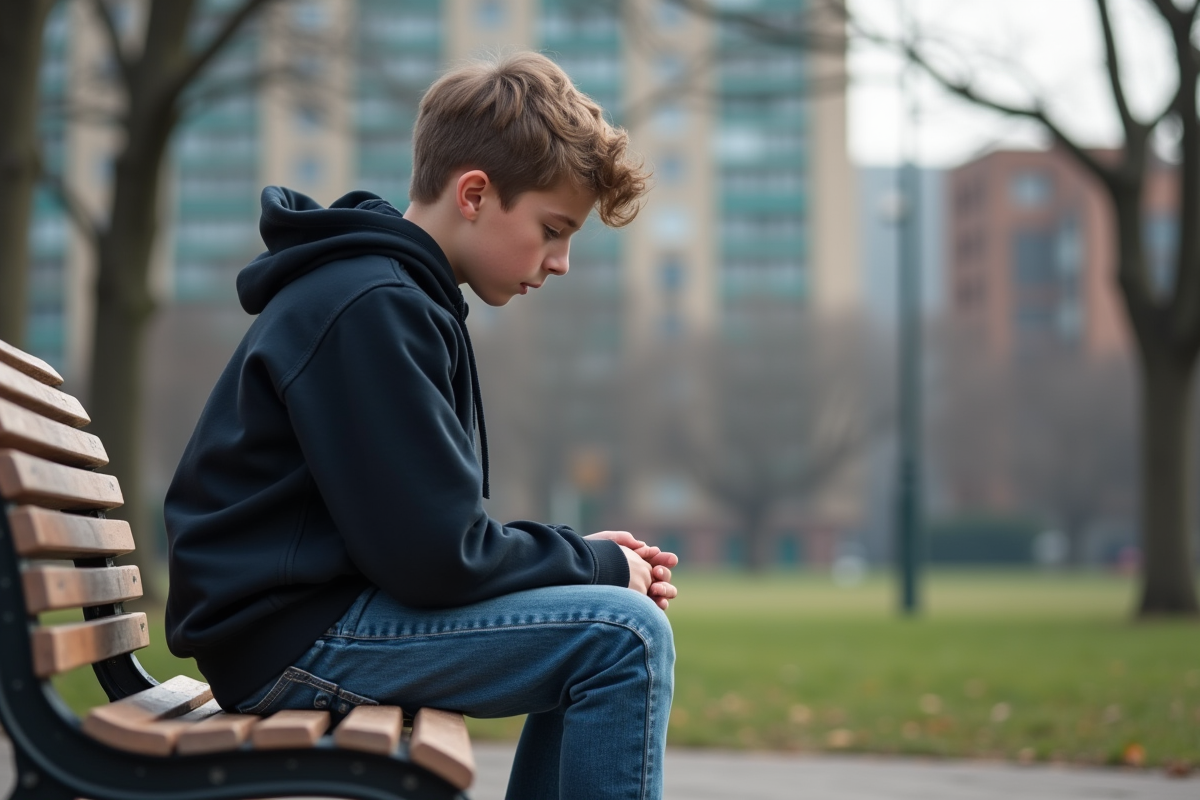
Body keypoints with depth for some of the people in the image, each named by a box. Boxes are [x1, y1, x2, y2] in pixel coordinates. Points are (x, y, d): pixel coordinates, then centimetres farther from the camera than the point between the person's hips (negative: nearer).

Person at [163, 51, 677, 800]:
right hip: (294, 635, -11)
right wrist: (598, 564, -7)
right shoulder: (369, 312, -18)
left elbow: (428, 528, 17)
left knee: (589, 632, 20)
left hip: (323, 611, 11)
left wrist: (586, 555, 4)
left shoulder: (396, 297, 16)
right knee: (626, 635, -18)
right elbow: (437, 556, -22)